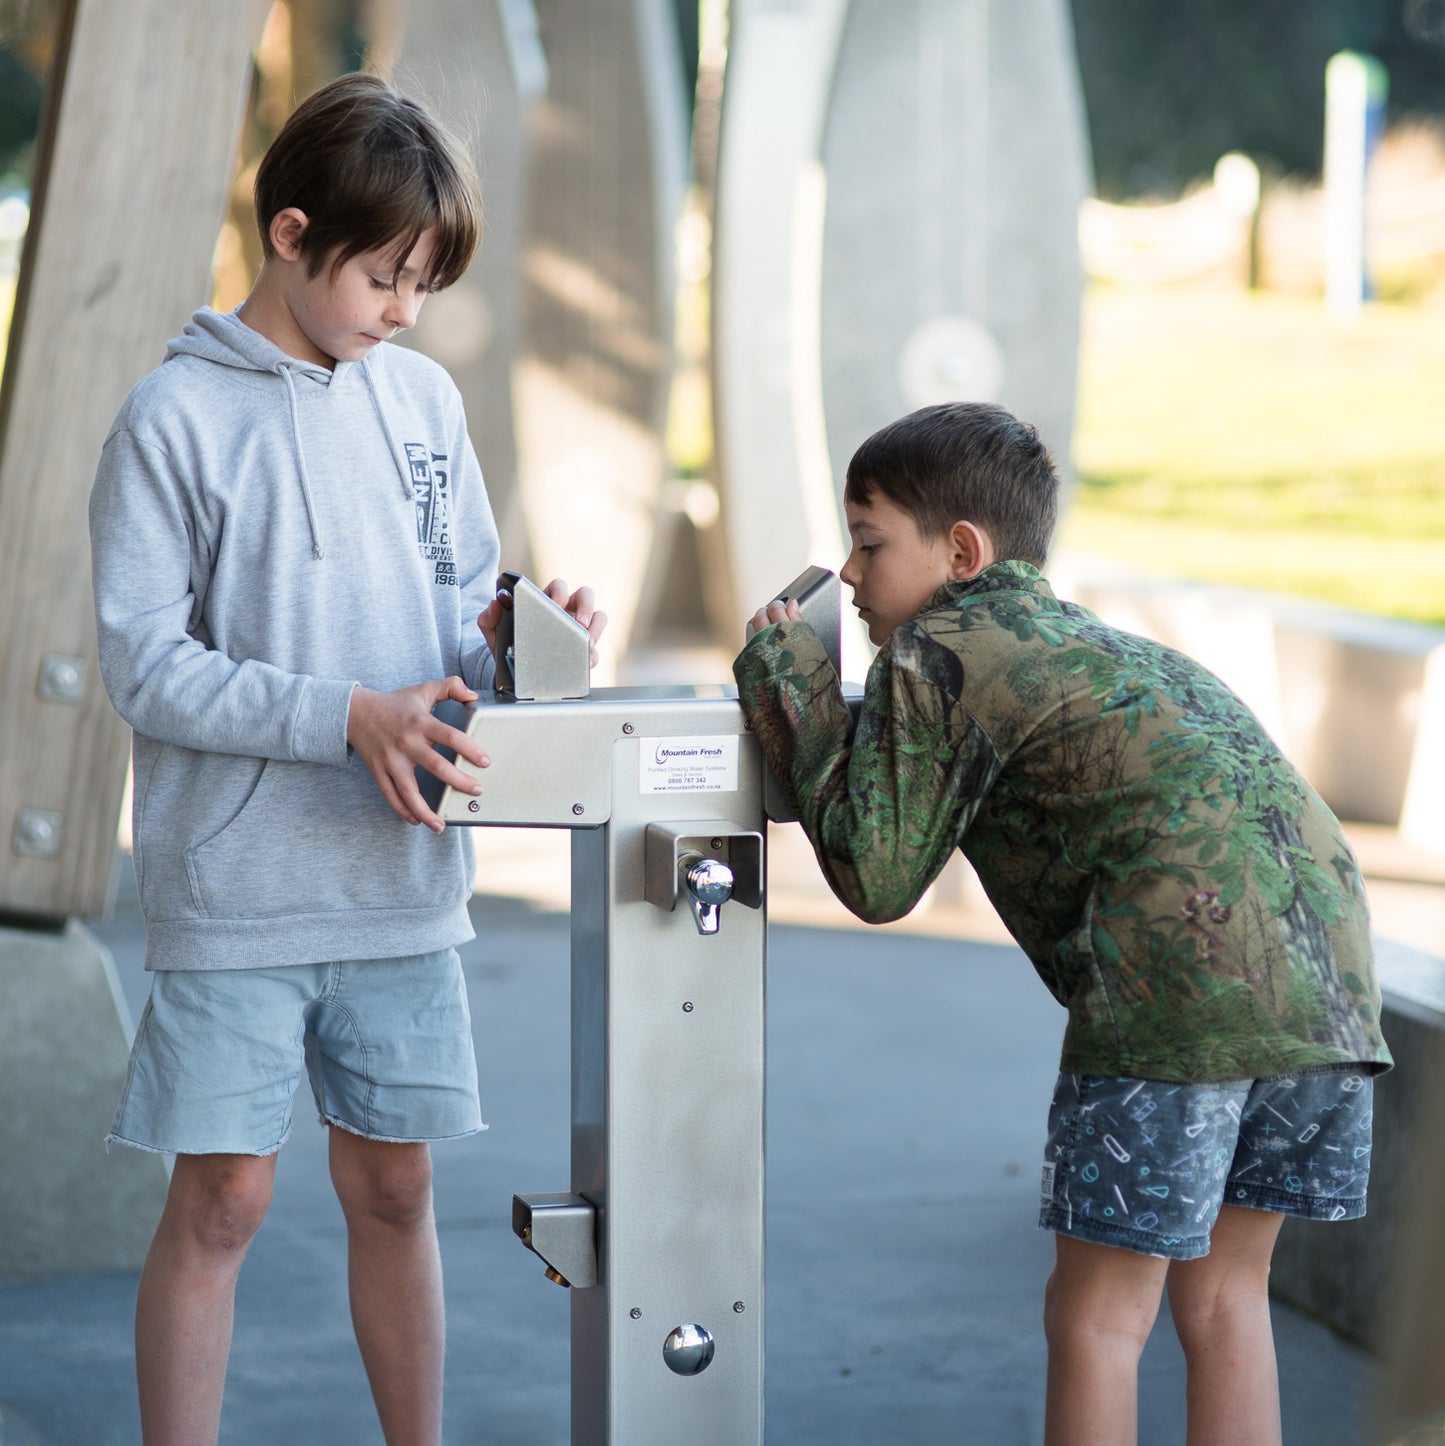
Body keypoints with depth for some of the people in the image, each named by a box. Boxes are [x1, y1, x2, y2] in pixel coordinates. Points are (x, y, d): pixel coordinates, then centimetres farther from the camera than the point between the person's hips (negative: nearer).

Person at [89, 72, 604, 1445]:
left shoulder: (422, 400, 8)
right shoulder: (175, 418, -8)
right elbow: (144, 666, -12)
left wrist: (502, 631, -8)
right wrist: (346, 718, -21)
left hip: (403, 882, 5)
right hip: (235, 889, -4)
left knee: (394, 1189, 12)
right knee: (222, 1201, 0)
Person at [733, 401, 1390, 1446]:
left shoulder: (935, 657, 3)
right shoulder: (1094, 643, 28)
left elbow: (878, 878, 1)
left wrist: (797, 692, 10)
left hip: (1183, 975, -8)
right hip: (1328, 966, 8)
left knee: (1095, 1315, 2)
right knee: (1222, 1290, 18)